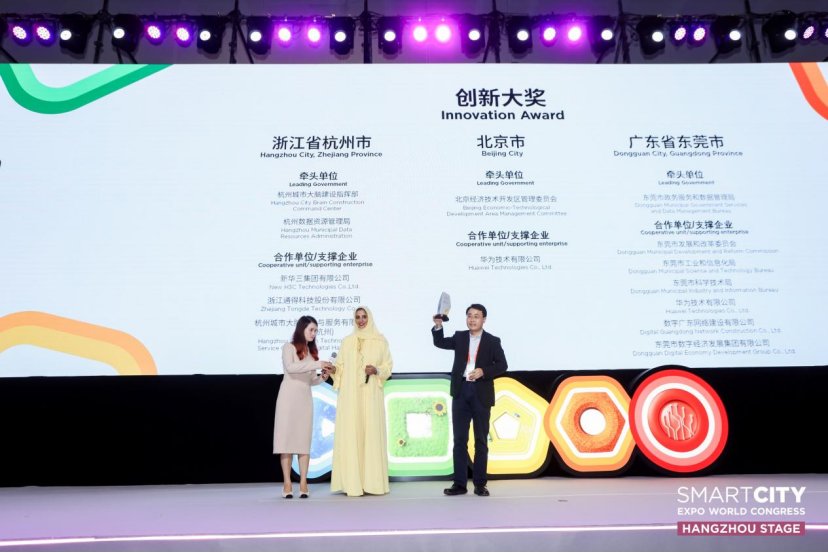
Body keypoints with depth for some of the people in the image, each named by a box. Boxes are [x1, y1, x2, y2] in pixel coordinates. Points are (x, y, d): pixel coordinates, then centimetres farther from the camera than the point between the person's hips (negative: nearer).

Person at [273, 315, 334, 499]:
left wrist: (322, 377, -4)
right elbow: (290, 367, -19)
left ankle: (303, 483, 2)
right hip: (288, 396, -4)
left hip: (305, 398, 5)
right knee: (287, 438, -3)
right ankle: (287, 483, 0)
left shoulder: (312, 351, 15)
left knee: (304, 440, 1)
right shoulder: (288, 347, 0)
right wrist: (316, 364, -22)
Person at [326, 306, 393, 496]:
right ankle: (353, 482, 1)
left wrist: (376, 370, -13)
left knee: (372, 434, -4)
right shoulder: (347, 341, 12)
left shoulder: (380, 340, 7)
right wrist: (334, 370, -12)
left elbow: (388, 366, 6)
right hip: (350, 395, 1)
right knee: (350, 435, -3)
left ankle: (373, 481, 2)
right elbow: (340, 366, 9)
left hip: (371, 395, -1)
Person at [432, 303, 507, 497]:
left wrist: (483, 371, -16)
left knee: (481, 441, 5)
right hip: (461, 392, 2)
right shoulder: (459, 337, 11)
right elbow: (440, 343, 4)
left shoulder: (492, 341, 3)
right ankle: (459, 483, 9)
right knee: (460, 440, 4)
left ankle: (480, 483, 14)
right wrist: (438, 326, -12)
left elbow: (502, 365, -2)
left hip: (481, 394, -2)